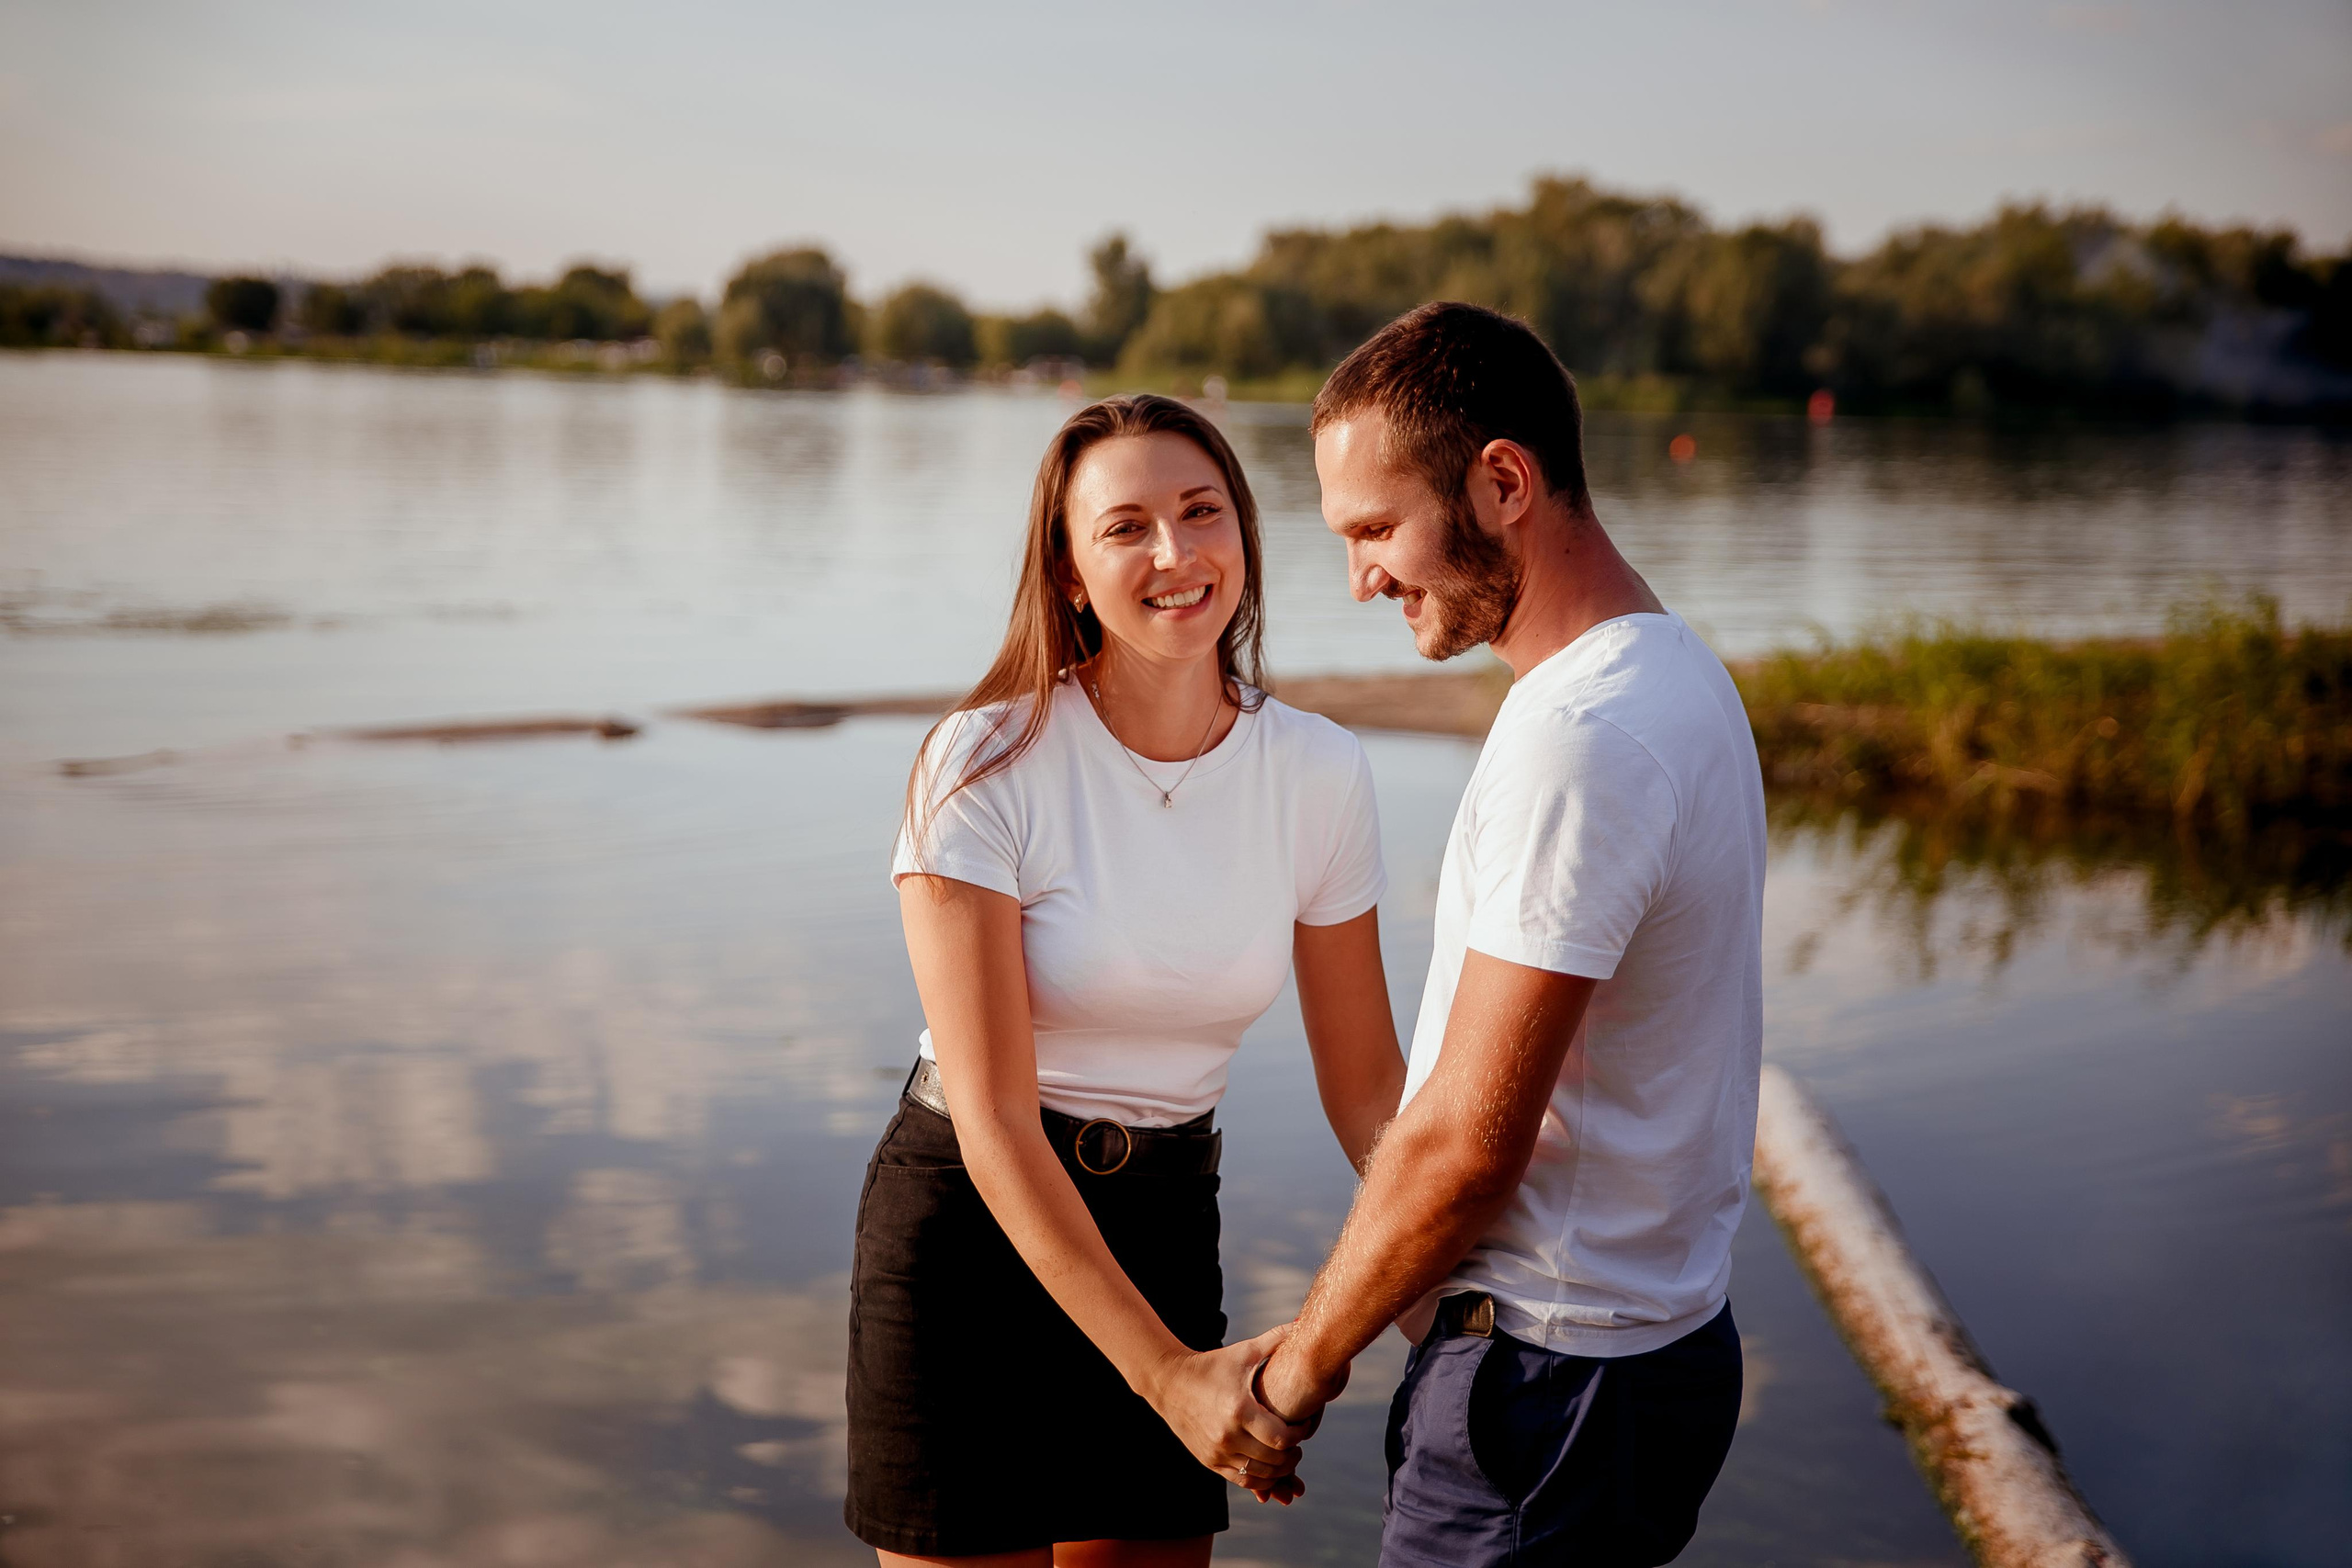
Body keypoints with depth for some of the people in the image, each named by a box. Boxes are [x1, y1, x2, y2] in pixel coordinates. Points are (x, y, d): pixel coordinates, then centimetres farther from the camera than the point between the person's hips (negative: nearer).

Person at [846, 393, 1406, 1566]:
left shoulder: (1319, 773, -6)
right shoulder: (986, 767, -18)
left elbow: (1365, 1083, 2)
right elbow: (991, 1115, -20)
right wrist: (1170, 1374, -25)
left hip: (1165, 1225, 4)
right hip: (968, 1221, -3)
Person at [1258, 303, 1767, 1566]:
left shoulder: (1581, 740, -23)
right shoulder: (1675, 674, 10)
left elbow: (1468, 1138, -22)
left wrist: (1302, 1362, -8)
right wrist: (1425, 1298, 14)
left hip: (1552, 1386, -10)